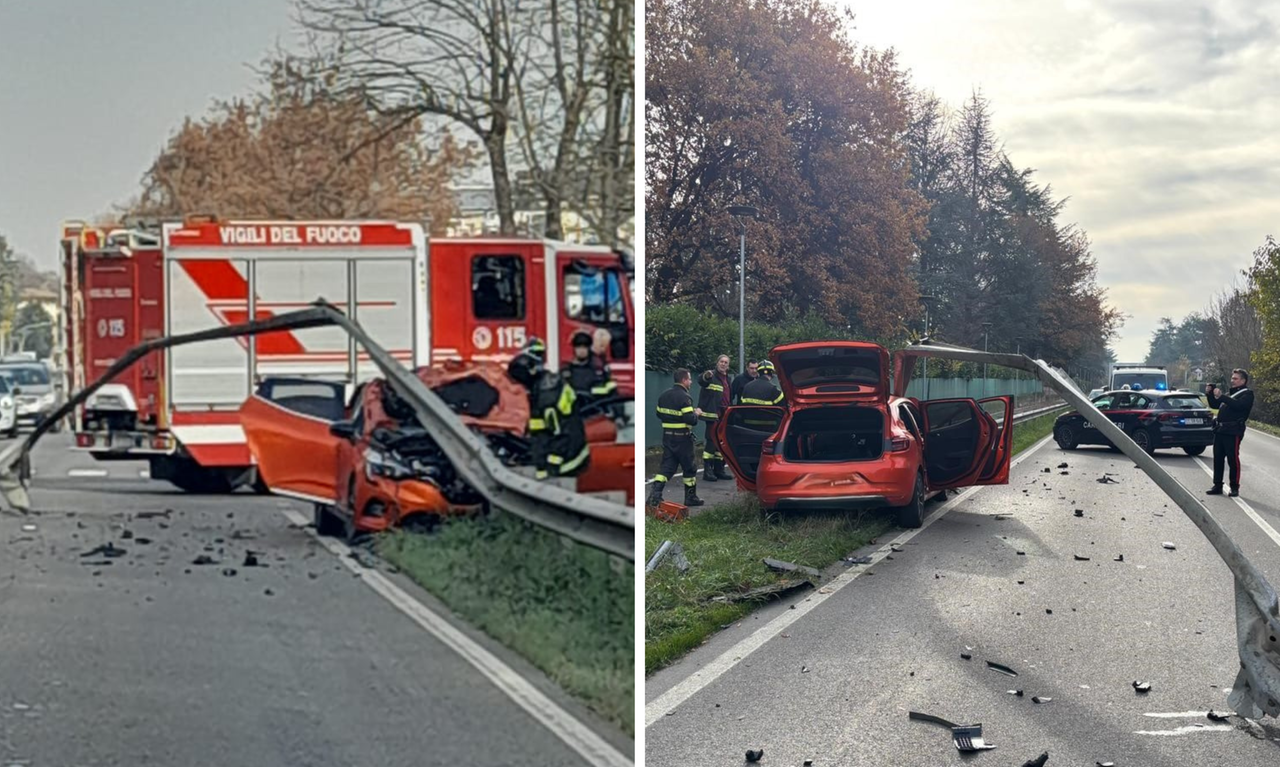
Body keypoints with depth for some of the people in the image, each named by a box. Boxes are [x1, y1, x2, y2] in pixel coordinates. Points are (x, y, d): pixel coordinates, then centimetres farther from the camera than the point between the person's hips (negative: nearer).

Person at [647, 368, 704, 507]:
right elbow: (691, 420, -23)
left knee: (666, 465, 6)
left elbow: (659, 414, 15)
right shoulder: (684, 397, -17)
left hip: (667, 436, 6)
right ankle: (691, 497, 18)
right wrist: (696, 413, -4)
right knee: (689, 468, 9)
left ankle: (655, 494, -11)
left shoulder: (664, 395, 7)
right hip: (682, 438, -6)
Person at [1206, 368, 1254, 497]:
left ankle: (1234, 487, 1)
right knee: (1218, 459, 8)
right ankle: (1217, 486, 15)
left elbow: (1238, 405, -21)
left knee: (1233, 459, -5)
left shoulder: (1247, 394, -2)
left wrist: (1221, 396, -24)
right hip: (1220, 430, 8)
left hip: (1233, 432, -8)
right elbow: (1214, 405, 27)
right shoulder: (1229, 393, 23)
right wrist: (1210, 393, 11)